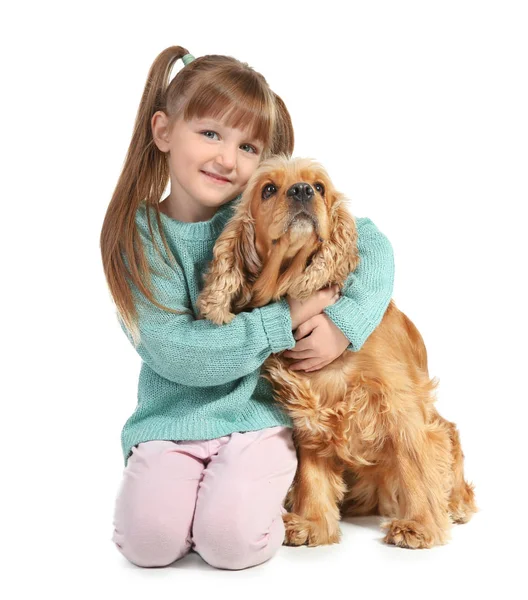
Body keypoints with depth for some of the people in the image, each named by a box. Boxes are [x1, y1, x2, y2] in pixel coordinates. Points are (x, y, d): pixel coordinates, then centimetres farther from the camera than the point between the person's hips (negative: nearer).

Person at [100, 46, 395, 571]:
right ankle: (176, 481, 13)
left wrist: (343, 323, -20)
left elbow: (371, 244, -4)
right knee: (148, 537, -18)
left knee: (233, 539, -19)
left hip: (256, 414, 0)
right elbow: (175, 353, -18)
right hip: (171, 419, 1)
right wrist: (287, 320, -20)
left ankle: (256, 489, 13)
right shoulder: (136, 236, -8)